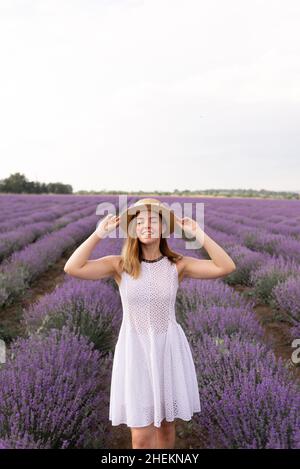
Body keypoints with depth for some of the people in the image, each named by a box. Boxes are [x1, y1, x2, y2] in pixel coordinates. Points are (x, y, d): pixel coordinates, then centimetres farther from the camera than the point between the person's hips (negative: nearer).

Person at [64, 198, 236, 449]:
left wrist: (198, 234, -17)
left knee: (166, 424, 19)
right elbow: (72, 268, -19)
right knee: (141, 435, 3)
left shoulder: (177, 265, -7)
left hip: (169, 349, 1)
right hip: (135, 350, -1)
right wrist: (99, 233, -18)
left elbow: (227, 267, -17)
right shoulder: (120, 265, -8)